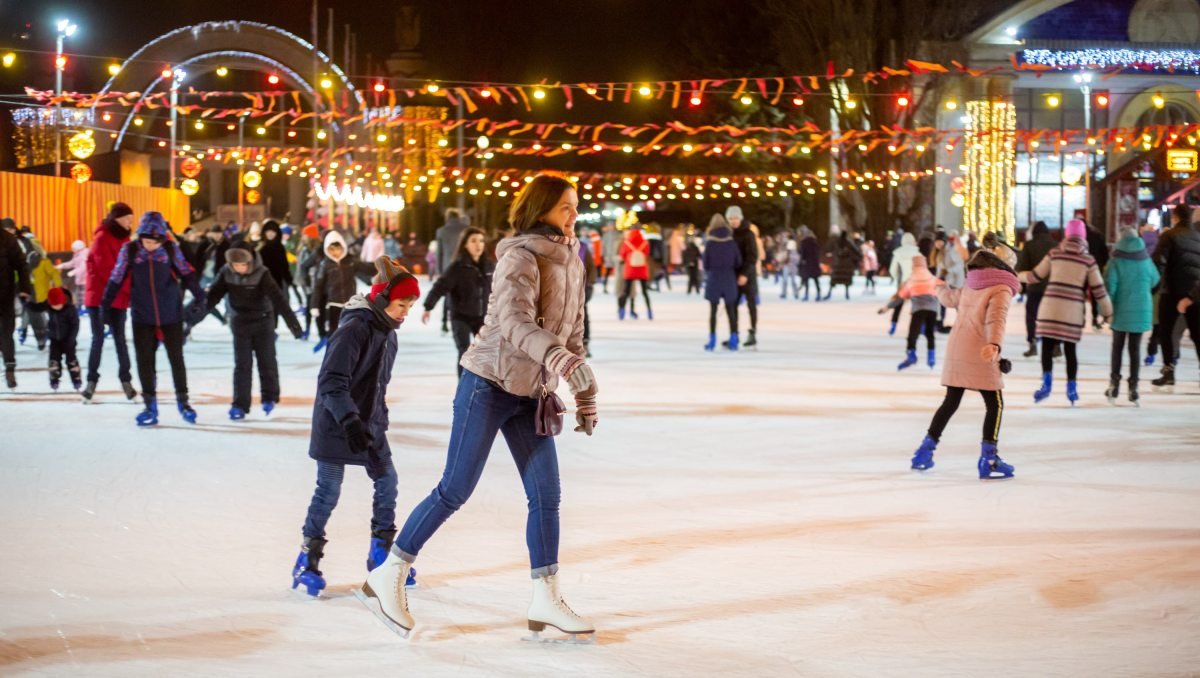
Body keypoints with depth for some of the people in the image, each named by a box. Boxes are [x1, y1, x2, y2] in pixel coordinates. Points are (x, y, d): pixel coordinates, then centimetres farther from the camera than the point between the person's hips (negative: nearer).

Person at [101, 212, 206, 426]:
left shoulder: (171, 249, -7)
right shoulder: (129, 251, -7)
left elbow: (187, 272, 0)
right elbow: (116, 280, 1)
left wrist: (198, 295, -9)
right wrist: (105, 306, 4)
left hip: (171, 314, 0)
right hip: (142, 317, 0)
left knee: (176, 358, 6)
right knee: (144, 361, 2)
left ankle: (183, 400, 22)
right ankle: (150, 406, 12)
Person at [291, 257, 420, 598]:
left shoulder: (387, 333, 6)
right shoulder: (354, 329, -21)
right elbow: (331, 382, -28)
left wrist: (379, 419, 21)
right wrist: (349, 421, -36)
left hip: (368, 422, 8)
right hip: (335, 425, -8)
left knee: (387, 481, 7)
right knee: (329, 490, -4)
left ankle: (381, 555, 18)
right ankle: (307, 560, 8)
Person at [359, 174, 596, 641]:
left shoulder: (571, 263, 10)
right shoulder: (520, 258, -15)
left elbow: (572, 334, 17)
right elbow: (513, 322, -30)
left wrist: (585, 397, 16)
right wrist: (558, 358, -45)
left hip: (530, 394, 7)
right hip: (489, 386, -7)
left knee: (547, 494, 2)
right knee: (454, 492, -4)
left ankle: (546, 601, 10)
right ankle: (387, 578, 7)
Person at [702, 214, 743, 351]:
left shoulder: (710, 244, -10)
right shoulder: (732, 243, -4)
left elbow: (705, 263, -5)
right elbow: (738, 262, 0)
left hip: (714, 279, -2)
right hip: (729, 279, 2)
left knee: (713, 311, 6)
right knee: (730, 310, 10)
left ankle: (712, 340, 5)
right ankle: (733, 340, 7)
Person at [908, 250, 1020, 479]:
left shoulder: (969, 288, 16)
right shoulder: (1002, 290, -4)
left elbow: (948, 297, 38)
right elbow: (996, 318, -22)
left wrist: (941, 287, 62)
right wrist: (995, 344, -38)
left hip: (955, 351, 7)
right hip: (980, 355, -7)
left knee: (950, 402, 19)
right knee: (995, 405, 1)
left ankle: (926, 449, 21)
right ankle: (988, 458, -9)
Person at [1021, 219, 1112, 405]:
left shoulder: (1054, 253, 4)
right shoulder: (1088, 260, 2)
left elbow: (1036, 276, 12)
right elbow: (1099, 290, 3)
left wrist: (1017, 276, 31)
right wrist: (1108, 313, 13)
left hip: (1050, 308, 0)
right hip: (1073, 311, 0)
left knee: (1047, 347, 3)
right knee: (1070, 349, 10)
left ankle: (1046, 384, -11)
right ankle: (1071, 388, 10)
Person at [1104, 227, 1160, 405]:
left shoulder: (1116, 261, -9)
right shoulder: (1146, 261, 1)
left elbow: (1109, 286, -14)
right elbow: (1154, 280, 16)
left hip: (1121, 310, -2)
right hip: (1141, 310, 2)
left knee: (1117, 347, 10)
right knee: (1135, 349, 8)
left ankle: (1114, 383, 5)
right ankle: (1133, 387, 5)